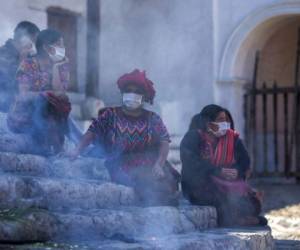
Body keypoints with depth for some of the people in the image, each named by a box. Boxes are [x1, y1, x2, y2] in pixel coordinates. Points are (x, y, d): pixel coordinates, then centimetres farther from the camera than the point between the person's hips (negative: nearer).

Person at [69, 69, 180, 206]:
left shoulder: (152, 119, 14)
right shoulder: (110, 115, 12)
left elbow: (164, 142, 2)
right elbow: (91, 133, -1)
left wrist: (158, 165, -17)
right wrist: (77, 151, -19)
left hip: (149, 167, 2)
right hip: (121, 169, -2)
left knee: (167, 181, -27)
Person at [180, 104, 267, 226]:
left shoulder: (232, 137, 14)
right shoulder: (193, 138, -2)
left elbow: (245, 160, 12)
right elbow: (192, 163, -16)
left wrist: (237, 171, -12)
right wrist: (218, 171, -21)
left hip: (230, 181, 4)